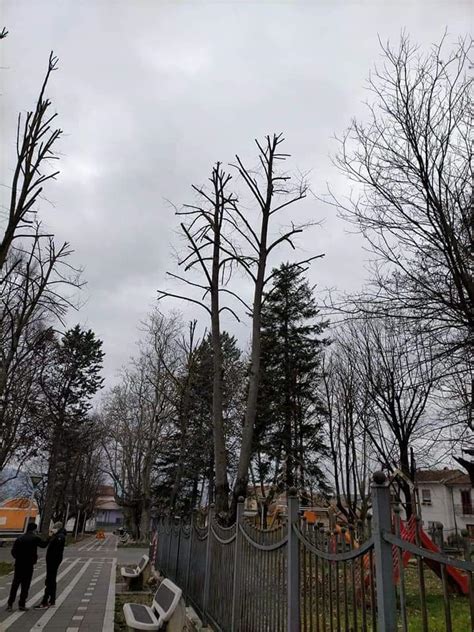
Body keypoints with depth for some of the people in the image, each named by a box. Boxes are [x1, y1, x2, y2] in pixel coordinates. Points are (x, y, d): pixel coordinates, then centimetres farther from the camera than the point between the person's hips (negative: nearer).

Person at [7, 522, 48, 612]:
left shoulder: (19, 538, 4)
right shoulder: (35, 538, -8)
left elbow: (13, 551, 2)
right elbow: (44, 544, 6)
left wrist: (18, 558, 13)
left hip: (18, 564, 4)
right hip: (29, 565, -4)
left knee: (15, 584, 13)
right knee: (25, 585, 5)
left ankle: (10, 604, 13)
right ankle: (22, 604, 7)